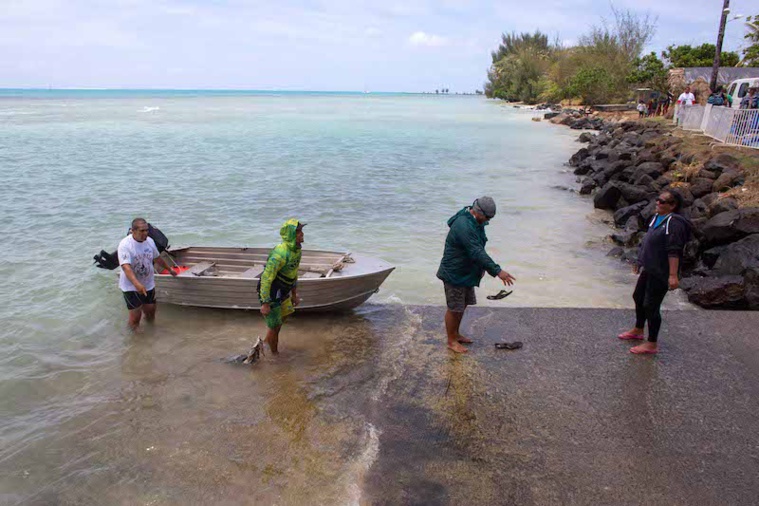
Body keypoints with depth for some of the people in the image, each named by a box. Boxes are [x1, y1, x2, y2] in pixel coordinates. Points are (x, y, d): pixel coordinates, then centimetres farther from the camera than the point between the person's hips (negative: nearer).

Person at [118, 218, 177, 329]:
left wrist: (170, 269, 27)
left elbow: (158, 257, 16)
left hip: (148, 284, 6)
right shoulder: (125, 245, -23)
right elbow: (126, 267, -34)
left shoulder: (150, 241, -2)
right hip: (131, 286, -6)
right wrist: (137, 284, -47)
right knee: (135, 314, -5)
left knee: (150, 310, 15)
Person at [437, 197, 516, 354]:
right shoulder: (463, 226, -30)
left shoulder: (476, 222, 4)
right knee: (454, 308, 3)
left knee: (463, 305, 20)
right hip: (454, 274, -10)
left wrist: (481, 267, 14)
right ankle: (451, 341, 18)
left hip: (467, 273, 10)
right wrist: (497, 271, -33)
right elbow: (476, 253, -33)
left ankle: (456, 334, 37)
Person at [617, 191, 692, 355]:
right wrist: (640, 261, 27)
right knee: (638, 297, 22)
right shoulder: (657, 218, 10)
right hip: (649, 269, 10)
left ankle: (652, 344, 8)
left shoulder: (674, 223, -21)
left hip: (660, 273, -10)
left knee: (651, 306, -4)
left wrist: (673, 275, -30)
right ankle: (638, 331, 43)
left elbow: (674, 251, -26)